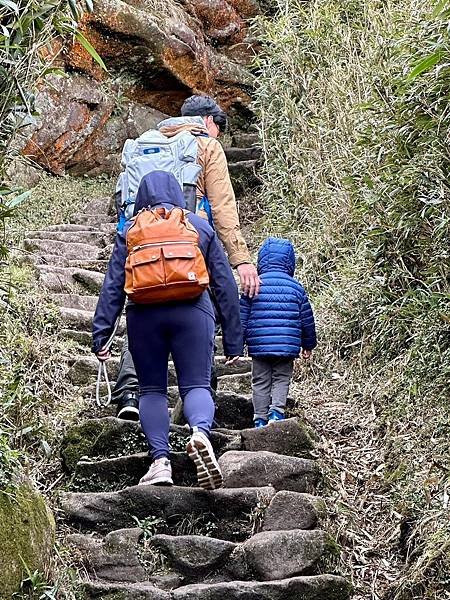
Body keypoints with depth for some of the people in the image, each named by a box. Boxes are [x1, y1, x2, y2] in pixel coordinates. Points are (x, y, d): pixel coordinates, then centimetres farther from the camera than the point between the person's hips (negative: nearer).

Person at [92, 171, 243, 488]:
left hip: (144, 316, 0)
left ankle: (160, 459, -5)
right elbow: (225, 284, 13)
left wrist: (100, 334, 6)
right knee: (196, 384, -1)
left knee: (152, 389, 10)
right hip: (192, 312, 0)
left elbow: (113, 285, 7)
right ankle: (201, 432, -33)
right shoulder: (201, 227, 17)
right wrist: (234, 339, 15)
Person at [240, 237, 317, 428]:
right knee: (281, 379, 11)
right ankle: (277, 411, -8)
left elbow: (242, 318, 2)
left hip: (259, 346, 0)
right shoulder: (296, 287, 4)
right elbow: (306, 319, 10)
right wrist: (308, 344, 22)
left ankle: (260, 420, 8)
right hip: (287, 346, 0)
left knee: (260, 382, 9)